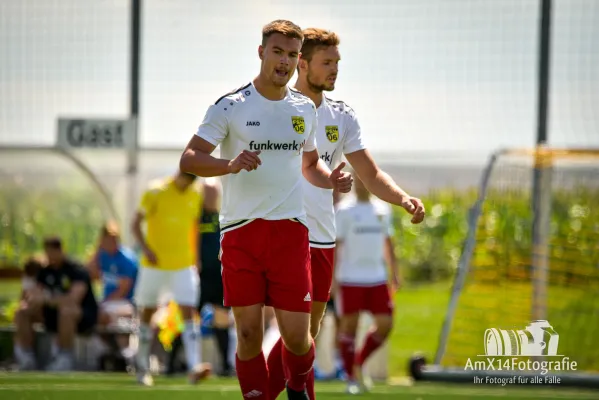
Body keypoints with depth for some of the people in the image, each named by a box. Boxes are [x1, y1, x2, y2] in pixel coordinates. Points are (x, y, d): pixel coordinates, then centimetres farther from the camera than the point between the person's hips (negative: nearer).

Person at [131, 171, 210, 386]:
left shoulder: (195, 195, 6)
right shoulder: (156, 192, -7)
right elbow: (136, 223, -5)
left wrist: (196, 259, 16)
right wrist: (145, 248, -19)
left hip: (183, 265, 2)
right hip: (154, 264, -2)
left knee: (189, 312, -12)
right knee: (147, 313, 8)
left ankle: (194, 368, -22)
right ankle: (143, 369, 21)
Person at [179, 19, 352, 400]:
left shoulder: (304, 108, 10)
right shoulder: (231, 105, -4)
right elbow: (189, 159, -7)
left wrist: (330, 179, 3)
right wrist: (230, 165, -26)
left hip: (290, 230, 2)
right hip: (241, 230, -2)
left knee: (297, 335, -3)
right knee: (249, 334, -3)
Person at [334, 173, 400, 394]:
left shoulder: (383, 210, 12)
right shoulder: (344, 212, -2)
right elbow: (334, 245, -5)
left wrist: (395, 272, 15)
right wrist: (332, 278, -11)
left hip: (377, 278, 5)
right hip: (350, 279, -4)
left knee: (385, 325, -2)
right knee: (349, 325, -2)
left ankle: (358, 365, 17)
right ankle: (351, 378, 7)